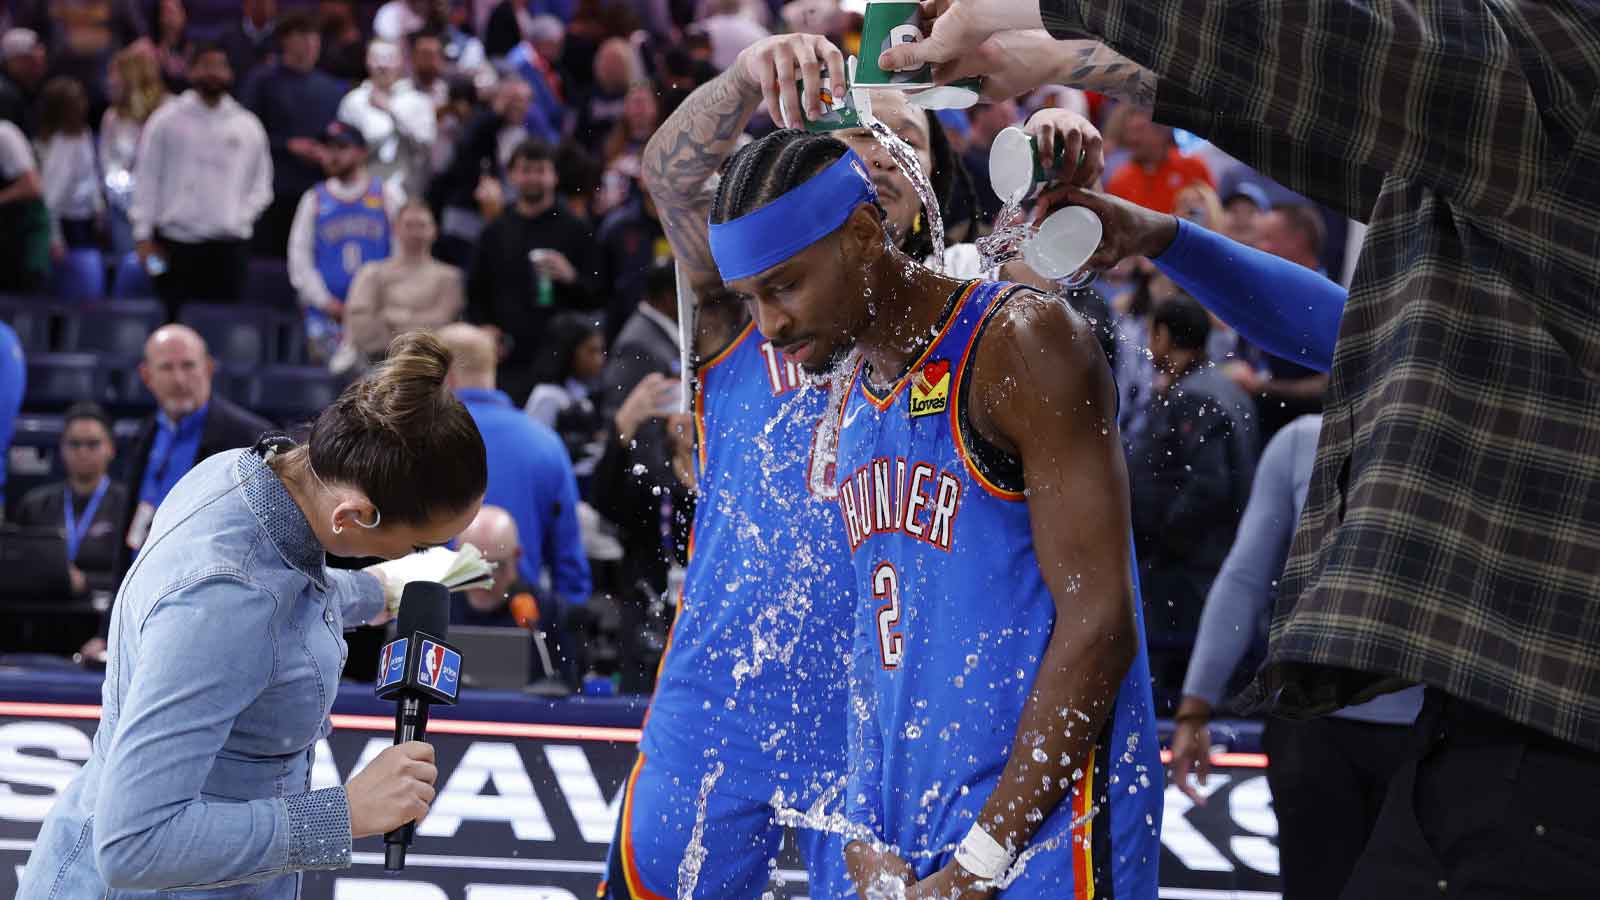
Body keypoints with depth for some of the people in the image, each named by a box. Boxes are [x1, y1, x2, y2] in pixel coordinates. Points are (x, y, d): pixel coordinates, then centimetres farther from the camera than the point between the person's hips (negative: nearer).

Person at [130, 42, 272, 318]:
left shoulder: (248, 126, 11)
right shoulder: (166, 120, 4)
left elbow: (261, 184, 16)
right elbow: (146, 179, 3)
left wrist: (241, 218, 0)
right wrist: (144, 235, -2)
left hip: (228, 246, 2)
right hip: (176, 242, -2)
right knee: (173, 323, -3)